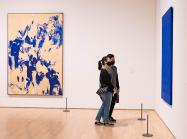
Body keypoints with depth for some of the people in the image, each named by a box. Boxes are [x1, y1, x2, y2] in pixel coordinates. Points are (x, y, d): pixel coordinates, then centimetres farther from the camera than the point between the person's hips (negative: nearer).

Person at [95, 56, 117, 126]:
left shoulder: (103, 71, 15)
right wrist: (113, 88, -13)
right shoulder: (104, 71, -16)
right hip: (107, 91, -10)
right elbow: (107, 82, -20)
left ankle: (97, 120, 19)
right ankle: (106, 121, 10)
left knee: (104, 105, 17)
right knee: (107, 106, 1)